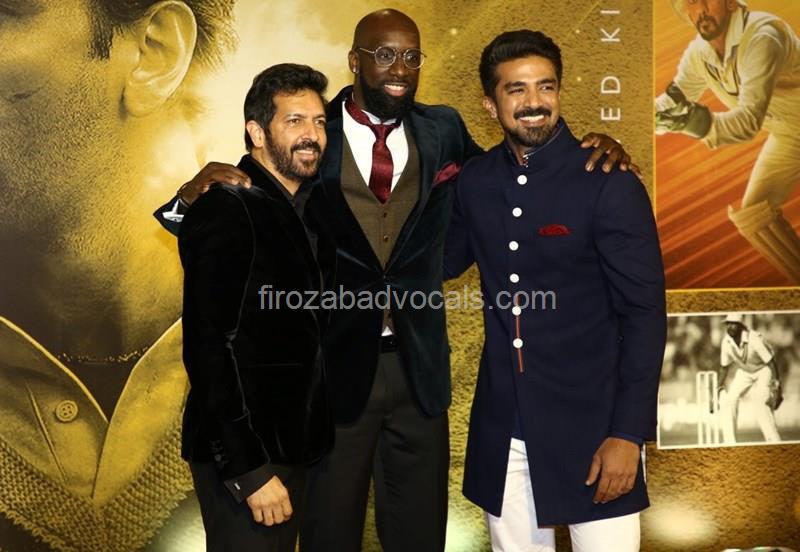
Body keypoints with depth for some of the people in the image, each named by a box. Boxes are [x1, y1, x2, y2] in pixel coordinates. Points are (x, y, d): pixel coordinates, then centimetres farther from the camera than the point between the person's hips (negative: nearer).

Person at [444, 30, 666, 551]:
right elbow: (445, 262, 18)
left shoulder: (609, 183, -11)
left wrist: (628, 432, -15)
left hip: (590, 422, -4)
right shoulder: (475, 180, 2)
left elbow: (644, 313, -11)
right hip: (502, 426, 4)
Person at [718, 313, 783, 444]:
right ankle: (729, 443, 5)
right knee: (728, 400, -4)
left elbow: (771, 362, -27)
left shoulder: (754, 339, -32)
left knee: (761, 402, -26)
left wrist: (777, 389, -29)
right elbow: (724, 367, -2)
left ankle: (774, 442, -17)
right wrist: (720, 390, -4)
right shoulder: (726, 342, -16)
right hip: (744, 372, 6)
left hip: (763, 370, -6)